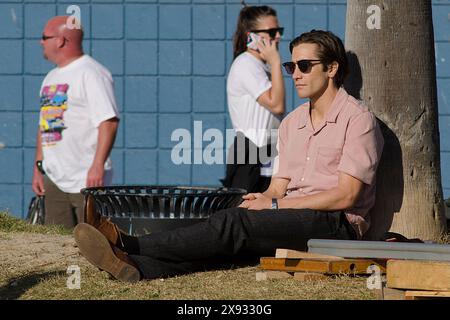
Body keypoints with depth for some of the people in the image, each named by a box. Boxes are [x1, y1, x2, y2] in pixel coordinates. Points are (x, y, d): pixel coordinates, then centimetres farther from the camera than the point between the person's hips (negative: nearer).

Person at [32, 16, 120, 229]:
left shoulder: (91, 73, -9)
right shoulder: (51, 77, 20)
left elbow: (109, 121, -18)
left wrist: (97, 166, -26)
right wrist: (38, 167, 17)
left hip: (85, 179, -8)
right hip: (53, 179, 8)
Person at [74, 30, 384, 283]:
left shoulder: (357, 118, -4)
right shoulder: (291, 123, 21)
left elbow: (345, 195, -12)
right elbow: (278, 187, 17)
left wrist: (274, 205, -13)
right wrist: (260, 200, -9)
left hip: (336, 224, -7)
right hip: (292, 220, 7)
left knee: (234, 224, -27)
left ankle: (128, 246, -34)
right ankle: (136, 267, -44)